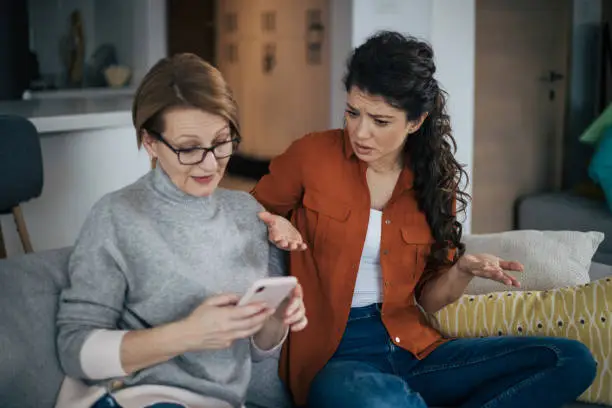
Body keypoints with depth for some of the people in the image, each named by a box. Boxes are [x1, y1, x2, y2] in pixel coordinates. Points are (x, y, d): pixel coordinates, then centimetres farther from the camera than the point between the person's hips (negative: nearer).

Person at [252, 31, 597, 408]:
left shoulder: (435, 179, 5)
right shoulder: (312, 155, -5)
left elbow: (427, 300, 10)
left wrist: (463, 271, -11)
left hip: (412, 350, 5)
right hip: (332, 355, -5)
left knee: (572, 360, -11)